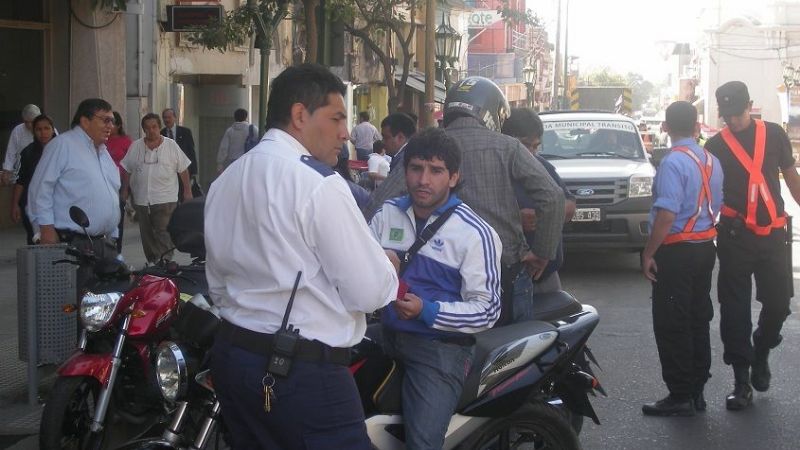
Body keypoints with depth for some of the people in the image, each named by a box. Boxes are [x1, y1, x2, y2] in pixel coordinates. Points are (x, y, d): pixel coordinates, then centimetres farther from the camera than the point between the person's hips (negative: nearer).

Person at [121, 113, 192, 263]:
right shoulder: (135, 147, 8)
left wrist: (187, 192, 2)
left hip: (165, 200, -3)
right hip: (141, 199, 3)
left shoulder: (171, 146, 3)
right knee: (147, 235, 8)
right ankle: (152, 264, 17)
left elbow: (183, 170, 4)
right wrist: (125, 192, 8)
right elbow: (127, 171, 12)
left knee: (164, 233, -12)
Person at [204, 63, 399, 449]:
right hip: (304, 373, -9)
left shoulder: (223, 182, 11)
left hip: (230, 357, 9)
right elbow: (368, 292, -14)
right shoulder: (318, 184, -15)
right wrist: (387, 266, 5)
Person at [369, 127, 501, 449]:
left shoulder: (475, 233, -7)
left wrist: (426, 311, -21)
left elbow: (488, 309, -10)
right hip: (386, 335, 6)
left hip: (440, 346, -5)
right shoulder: (388, 213, 10)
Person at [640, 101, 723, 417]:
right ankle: (696, 390, 20)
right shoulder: (712, 161, 8)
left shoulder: (673, 162, -18)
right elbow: (716, 207, 14)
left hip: (677, 251, -8)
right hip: (705, 248, 8)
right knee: (698, 321, 14)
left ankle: (680, 396, 0)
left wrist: (648, 253, -18)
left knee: (671, 326, -2)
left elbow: (667, 214, -24)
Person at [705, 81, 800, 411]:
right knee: (735, 309, -2)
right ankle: (741, 380, 6)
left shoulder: (773, 134, 5)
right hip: (735, 236, -1)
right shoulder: (716, 145, 2)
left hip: (773, 234, 1)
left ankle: (761, 352, 31)